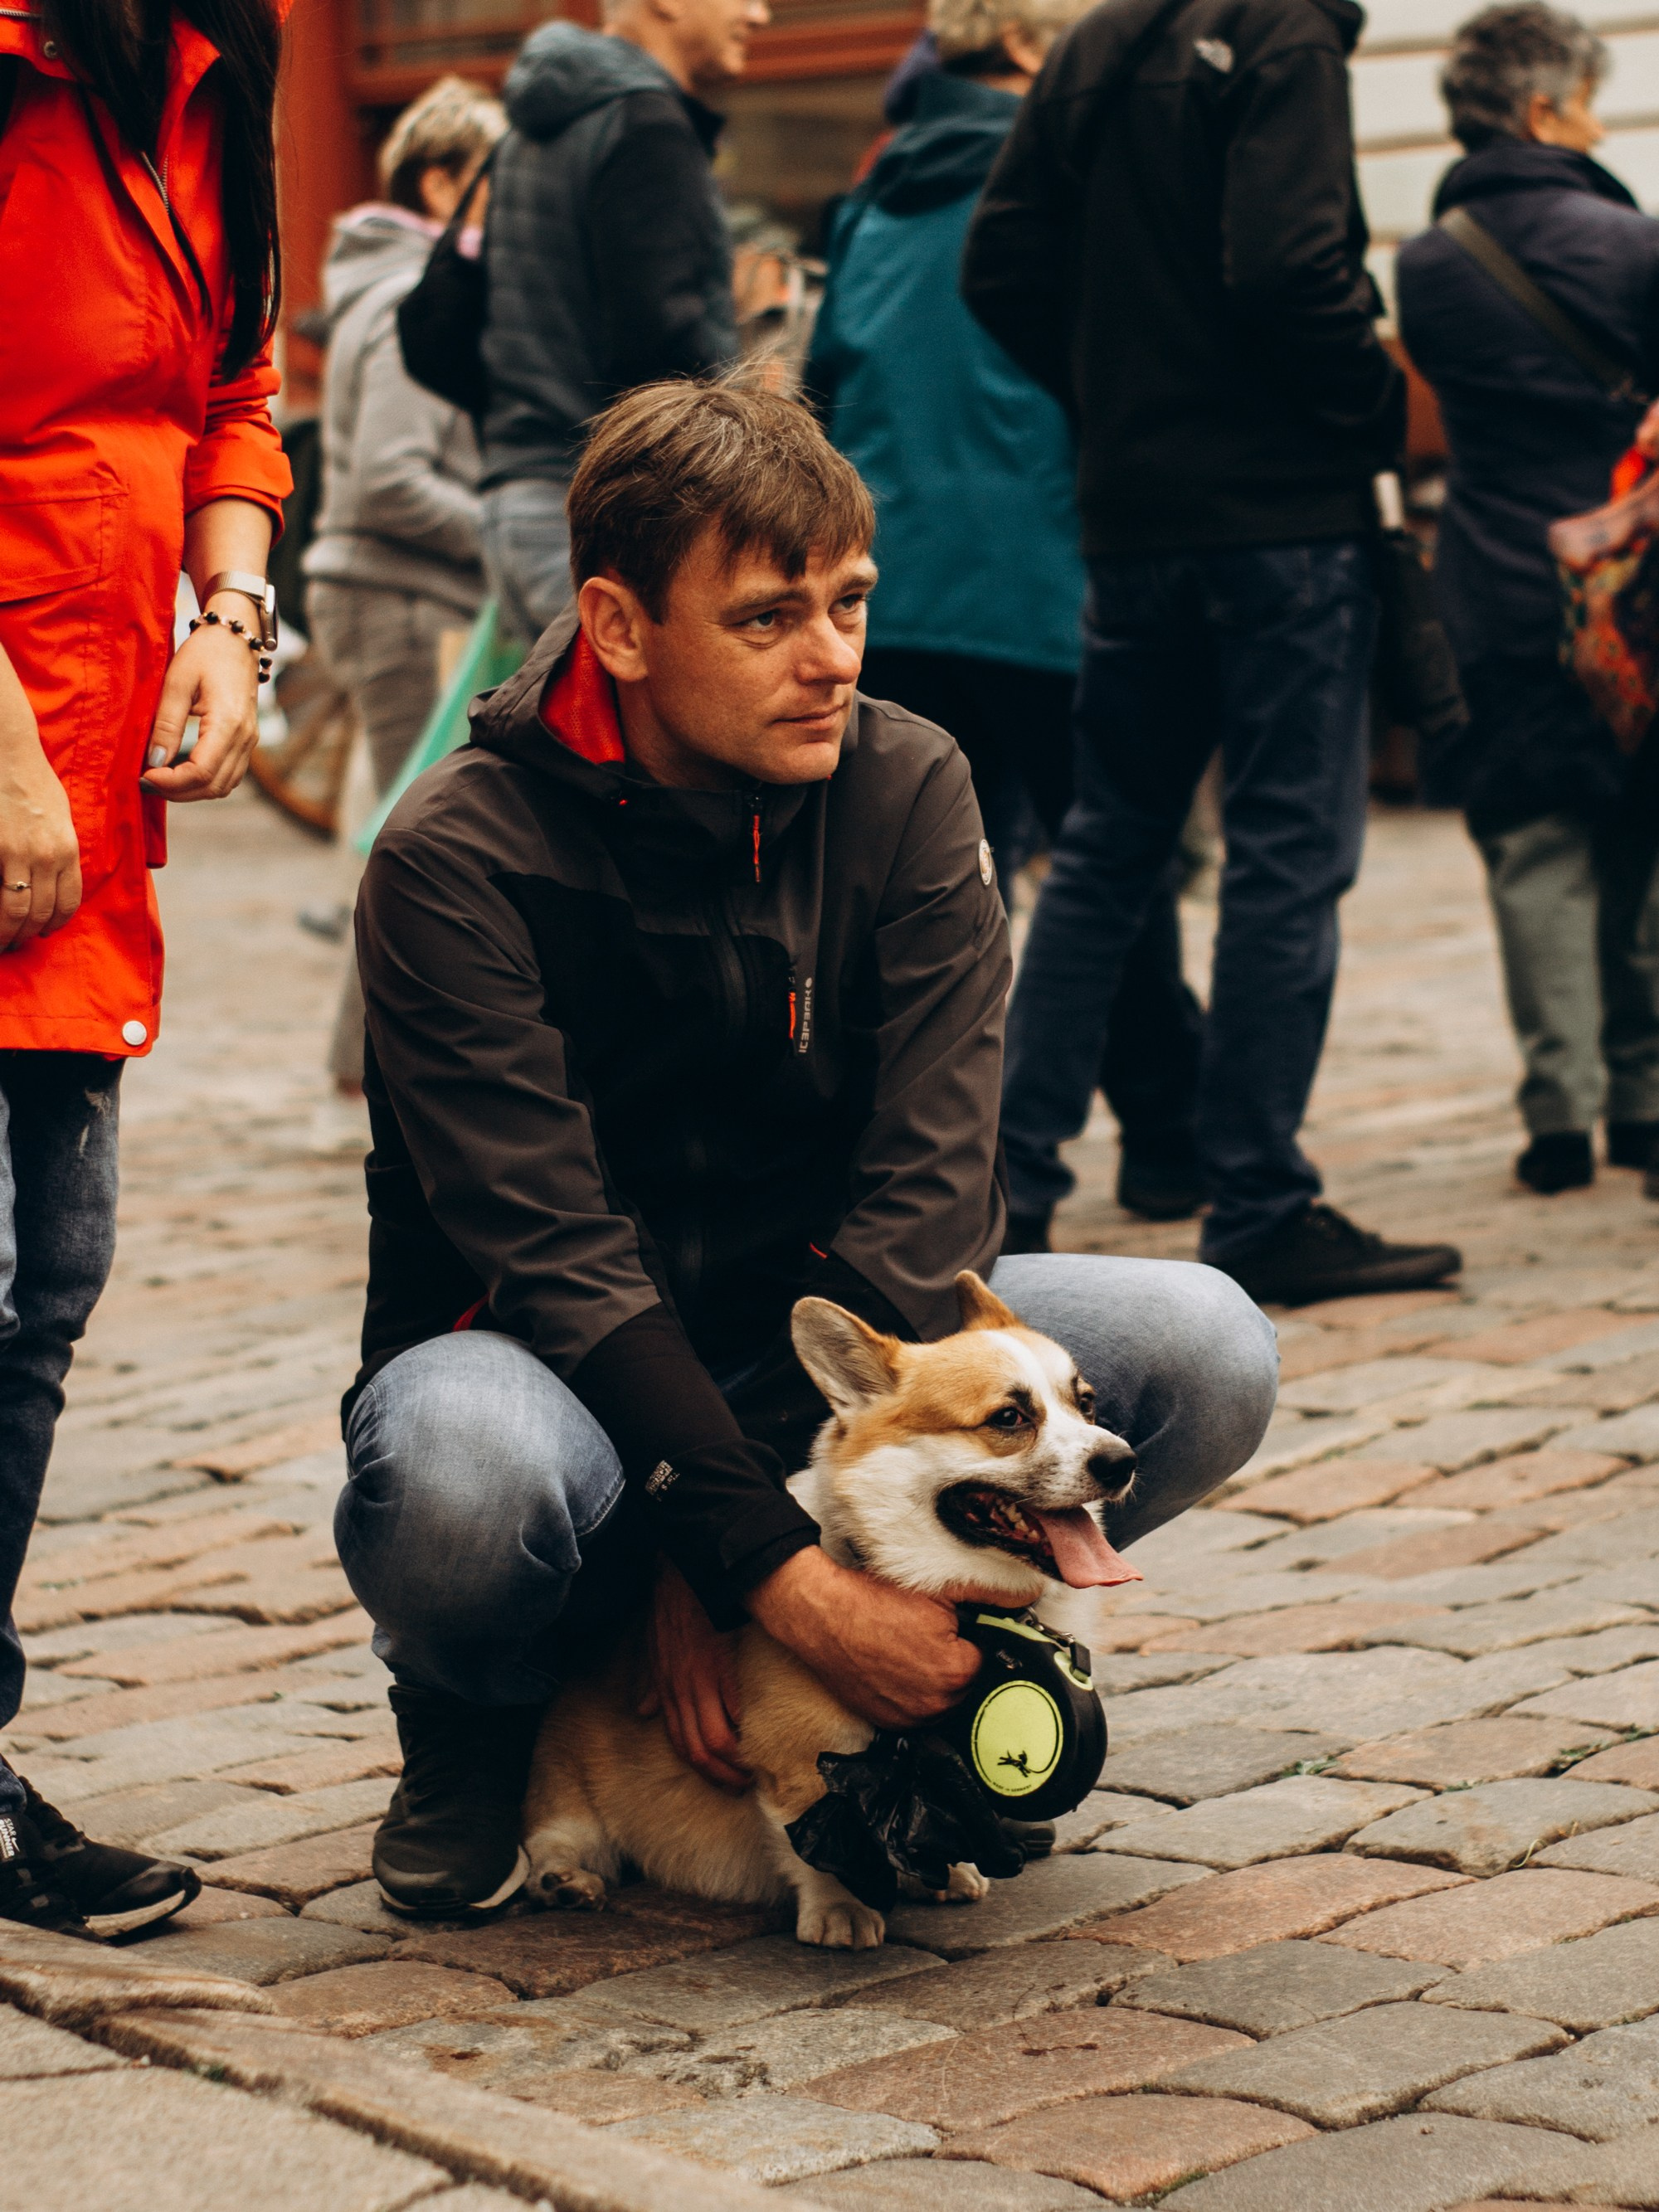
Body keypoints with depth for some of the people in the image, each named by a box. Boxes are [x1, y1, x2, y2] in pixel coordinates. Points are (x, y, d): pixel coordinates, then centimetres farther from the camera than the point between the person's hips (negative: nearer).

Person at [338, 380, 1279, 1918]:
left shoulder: (909, 793, -6)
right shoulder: (460, 858, -17)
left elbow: (926, 1192, -14)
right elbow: (556, 1258, -24)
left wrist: (728, 1549, -24)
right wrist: (778, 1569, -35)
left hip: (833, 1341, 4)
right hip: (556, 1360, -3)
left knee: (1202, 1352, -21)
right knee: (462, 1471, -40)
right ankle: (477, 1717, -2)